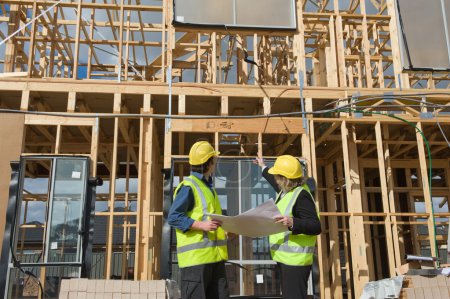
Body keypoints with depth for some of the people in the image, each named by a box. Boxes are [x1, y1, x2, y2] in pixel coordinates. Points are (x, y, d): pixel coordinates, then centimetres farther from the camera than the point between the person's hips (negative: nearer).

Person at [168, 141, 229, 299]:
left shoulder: (208, 186, 19)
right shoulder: (188, 187, -10)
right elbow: (173, 217, -15)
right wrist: (202, 225, -23)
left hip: (214, 254, 9)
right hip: (196, 255, -9)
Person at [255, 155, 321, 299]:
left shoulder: (301, 195, -19)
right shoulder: (287, 190, 10)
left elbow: (316, 227, -23)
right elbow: (276, 184, 36)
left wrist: (293, 223, -39)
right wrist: (264, 167, 48)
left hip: (295, 259, -10)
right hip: (285, 257, 10)